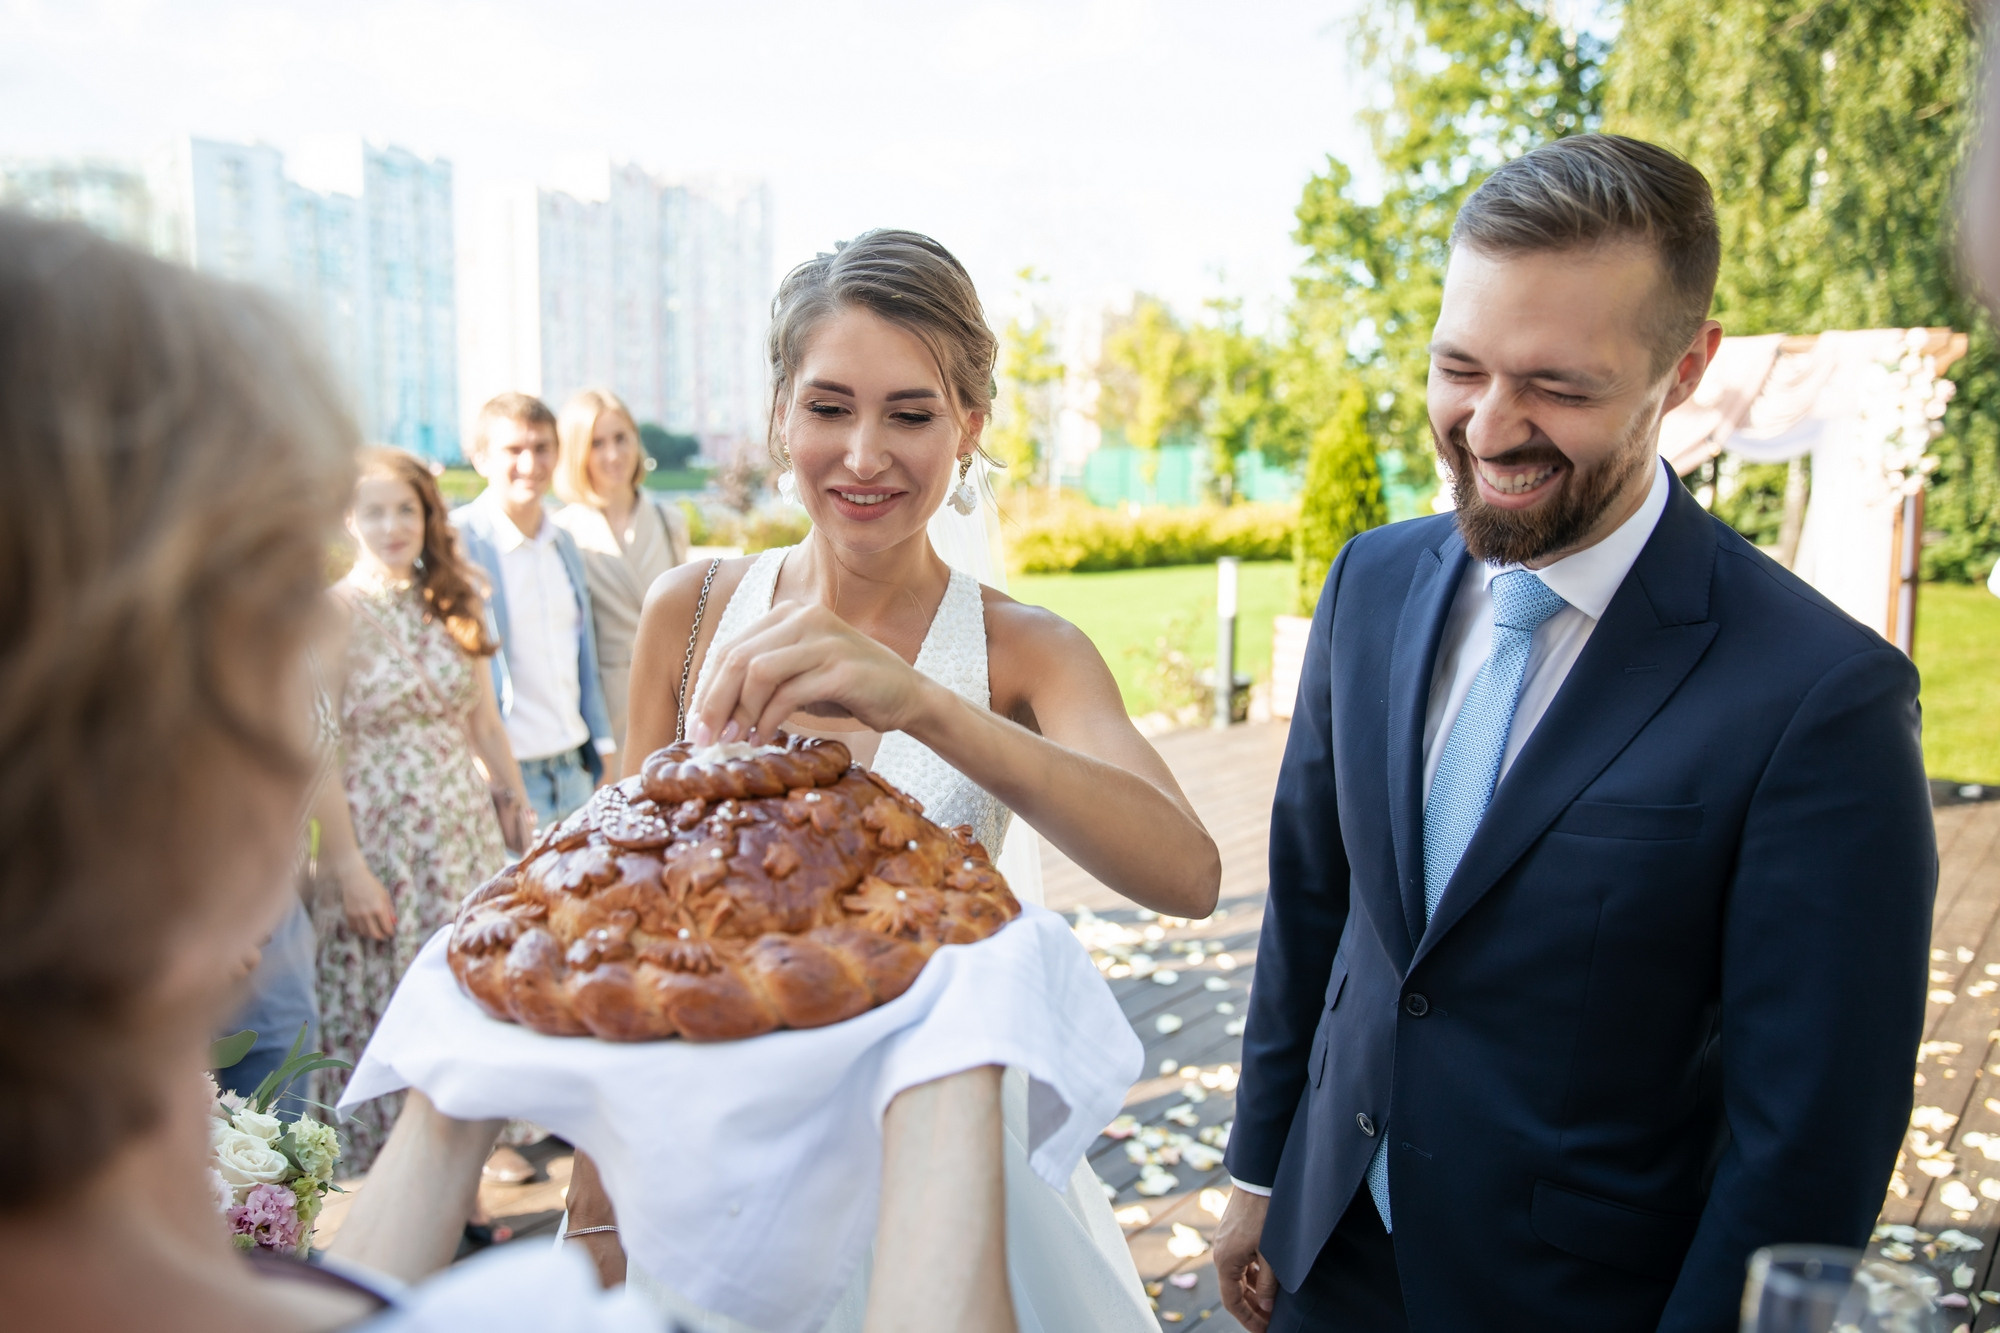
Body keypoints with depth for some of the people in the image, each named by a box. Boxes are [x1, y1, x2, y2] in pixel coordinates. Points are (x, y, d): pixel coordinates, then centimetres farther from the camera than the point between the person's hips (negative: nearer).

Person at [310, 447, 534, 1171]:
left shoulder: (451, 604, 9)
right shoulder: (334, 612, -7)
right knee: (386, 1015, 3)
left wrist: (519, 811, 12)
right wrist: (347, 866, -14)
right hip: (381, 840, -5)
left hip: (467, 833, 5)